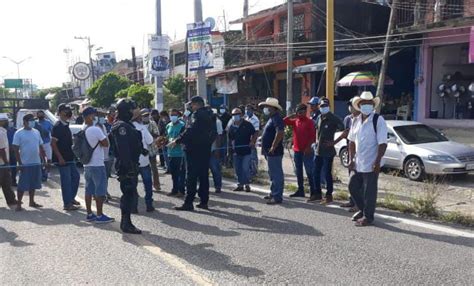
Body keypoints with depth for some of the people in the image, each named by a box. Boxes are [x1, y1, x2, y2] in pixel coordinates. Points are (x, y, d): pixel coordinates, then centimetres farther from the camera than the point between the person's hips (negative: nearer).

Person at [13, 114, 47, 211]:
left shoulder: (36, 132, 10)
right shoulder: (19, 133, -7)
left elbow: (41, 147, 15)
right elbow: (16, 149, -8)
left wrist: (45, 159, 9)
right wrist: (20, 163, -13)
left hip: (36, 163, 6)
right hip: (25, 164, -5)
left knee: (33, 184, 13)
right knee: (23, 185, -2)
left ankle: (32, 202, 25)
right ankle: (18, 204, 6)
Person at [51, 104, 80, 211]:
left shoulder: (66, 125, 13)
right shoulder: (57, 126, -14)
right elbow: (53, 143, -18)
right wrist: (60, 158, -21)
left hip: (69, 158, 9)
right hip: (62, 159, -9)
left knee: (76, 177, 14)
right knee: (66, 180, -4)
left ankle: (71, 198, 27)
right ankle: (67, 204, 4)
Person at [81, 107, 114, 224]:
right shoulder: (96, 130, -18)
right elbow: (106, 144, -13)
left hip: (87, 164, 8)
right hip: (97, 165, -8)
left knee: (89, 190, 12)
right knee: (100, 191, -2)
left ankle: (89, 214, 18)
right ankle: (100, 216, 1)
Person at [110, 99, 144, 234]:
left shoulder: (126, 125, 19)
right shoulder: (121, 126, -15)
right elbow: (123, 149, -23)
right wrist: (128, 166, -26)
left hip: (131, 165, 11)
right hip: (126, 166, -11)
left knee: (129, 194, 15)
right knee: (129, 193, -7)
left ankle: (125, 222, 23)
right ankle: (126, 224, -1)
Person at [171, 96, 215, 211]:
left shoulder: (197, 114, -11)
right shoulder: (209, 115, 16)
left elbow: (191, 130, -22)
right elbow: (213, 132, 20)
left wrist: (177, 141, -19)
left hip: (195, 150, -8)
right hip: (206, 149, 9)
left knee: (191, 177, -6)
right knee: (204, 175, 10)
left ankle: (188, 202, -5)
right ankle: (204, 201, 13)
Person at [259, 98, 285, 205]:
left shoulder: (276, 118, -15)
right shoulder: (272, 118, 17)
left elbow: (280, 132, -29)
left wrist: (273, 147, -26)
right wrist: (265, 148, 21)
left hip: (274, 152, -11)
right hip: (270, 152, 11)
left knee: (276, 174, -7)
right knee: (273, 174, 18)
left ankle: (277, 197, -4)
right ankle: (274, 194, 29)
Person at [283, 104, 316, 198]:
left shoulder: (309, 121, -6)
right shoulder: (295, 121, 10)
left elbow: (313, 136, -11)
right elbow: (284, 121, 11)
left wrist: (308, 147, -17)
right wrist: (292, 116, 0)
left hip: (306, 150, -6)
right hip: (296, 150, 6)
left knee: (309, 171, -5)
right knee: (298, 172, 12)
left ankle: (313, 191, -1)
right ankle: (300, 190, 20)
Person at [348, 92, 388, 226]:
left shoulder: (378, 120, -11)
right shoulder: (356, 121, 8)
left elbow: (382, 143, -14)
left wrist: (377, 162, -19)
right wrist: (351, 159, 6)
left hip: (371, 164, -7)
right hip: (357, 163, 7)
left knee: (369, 191, 2)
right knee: (353, 186, 14)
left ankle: (368, 217, 17)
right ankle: (362, 210, 35)